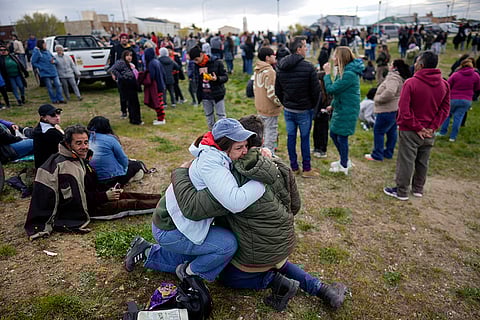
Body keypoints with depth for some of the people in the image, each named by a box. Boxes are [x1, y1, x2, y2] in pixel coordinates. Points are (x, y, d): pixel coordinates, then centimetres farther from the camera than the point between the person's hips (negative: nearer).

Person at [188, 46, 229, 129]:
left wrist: (217, 79, -29)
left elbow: (225, 77, -9)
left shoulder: (217, 62, -12)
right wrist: (199, 94, 13)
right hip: (205, 96, 5)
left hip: (217, 94, -5)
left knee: (221, 116, 2)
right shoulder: (196, 65, 3)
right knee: (209, 116, 15)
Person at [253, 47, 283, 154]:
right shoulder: (269, 72, -21)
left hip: (260, 107, 9)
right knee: (271, 133, 1)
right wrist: (279, 103, -11)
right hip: (270, 109, -9)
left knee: (264, 133, 22)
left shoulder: (257, 70, 7)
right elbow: (271, 93, -25)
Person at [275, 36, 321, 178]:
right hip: (304, 110, -5)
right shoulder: (308, 67, -15)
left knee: (291, 136, 11)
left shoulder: (280, 67, 2)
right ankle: (306, 169, 15)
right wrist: (313, 105, 6)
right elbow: (316, 90, -11)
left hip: (288, 110, 5)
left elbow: (277, 90, 9)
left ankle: (294, 167, 22)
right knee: (304, 138, 5)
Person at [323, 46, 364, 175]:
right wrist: (333, 105, 20)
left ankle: (344, 166, 19)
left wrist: (327, 73, -14)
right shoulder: (344, 71, 10)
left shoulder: (349, 74, -23)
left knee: (342, 137, 1)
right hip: (340, 108, 10)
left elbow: (331, 89, -24)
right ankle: (344, 160, 34)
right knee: (333, 134, 17)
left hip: (347, 110, -10)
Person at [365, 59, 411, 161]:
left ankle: (377, 155, 5)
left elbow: (390, 92, -34)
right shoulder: (403, 78, 15)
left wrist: (378, 99, -19)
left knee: (378, 131, -1)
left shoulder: (393, 78, -19)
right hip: (394, 109, 10)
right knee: (391, 131, 16)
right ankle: (388, 153, 27)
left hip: (387, 111, -10)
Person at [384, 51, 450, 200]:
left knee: (406, 161, 4)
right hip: (429, 132, 6)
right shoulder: (444, 84, 3)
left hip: (410, 131, -5)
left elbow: (404, 109, -19)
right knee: (422, 162, 17)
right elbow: (445, 109, 3)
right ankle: (418, 189, 30)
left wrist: (416, 127, -12)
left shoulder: (411, 83, -16)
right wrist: (432, 127, -1)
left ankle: (402, 192, 13)